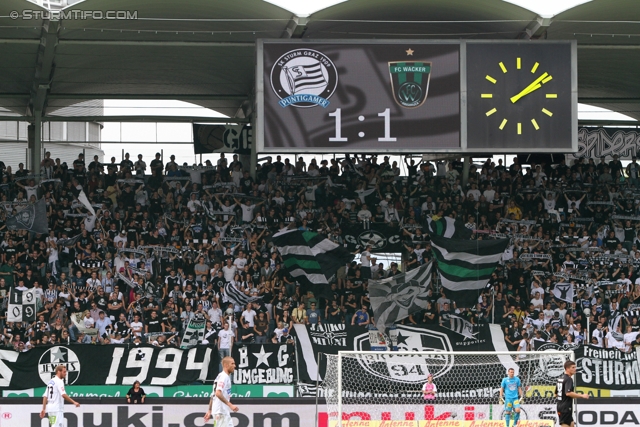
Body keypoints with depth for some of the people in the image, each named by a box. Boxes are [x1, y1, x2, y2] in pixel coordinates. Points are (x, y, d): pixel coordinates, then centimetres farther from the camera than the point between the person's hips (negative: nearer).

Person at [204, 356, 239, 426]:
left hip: (225, 412, 10)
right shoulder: (223, 377, -11)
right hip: (220, 412, -10)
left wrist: (209, 411, 24)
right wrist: (230, 405, -27)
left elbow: (213, 395, 23)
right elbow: (218, 393, -25)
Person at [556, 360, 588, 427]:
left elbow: (556, 394, 21)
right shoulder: (568, 379, -14)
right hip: (566, 408, -10)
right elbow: (568, 393, -28)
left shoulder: (560, 379, 15)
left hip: (561, 407, 10)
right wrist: (581, 396, -22)